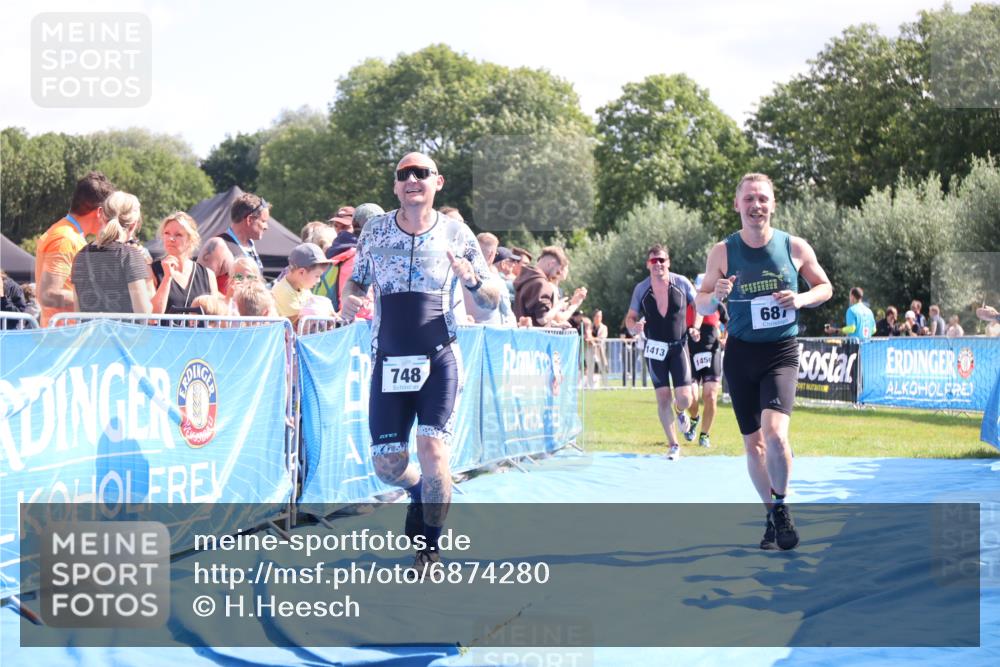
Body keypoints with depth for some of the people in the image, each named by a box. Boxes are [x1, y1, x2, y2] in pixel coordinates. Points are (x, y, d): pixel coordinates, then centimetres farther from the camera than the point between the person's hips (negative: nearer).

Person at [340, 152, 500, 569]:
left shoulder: (456, 234, 0)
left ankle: (430, 547, 3)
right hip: (389, 362, 2)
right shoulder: (374, 231, 4)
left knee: (432, 447, -15)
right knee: (387, 464, 2)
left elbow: (492, 302, 4)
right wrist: (349, 301, -8)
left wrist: (472, 281, -18)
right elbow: (356, 280, 15)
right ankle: (420, 490, 38)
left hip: (439, 360, -2)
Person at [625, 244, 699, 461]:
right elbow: (630, 317, 5)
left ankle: (679, 412, 31)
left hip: (678, 346, 0)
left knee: (684, 398, -8)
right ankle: (673, 445, 10)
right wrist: (634, 326, -18)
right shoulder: (641, 289, -3)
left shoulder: (681, 283, -5)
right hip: (655, 348, 1)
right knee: (663, 398, -3)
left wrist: (695, 327, -5)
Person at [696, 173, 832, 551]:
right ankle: (771, 516, 26)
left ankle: (781, 505, -1)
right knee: (753, 444, 8)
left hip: (781, 352, -2)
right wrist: (716, 296, -18)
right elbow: (701, 305, 5)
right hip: (740, 353, 2)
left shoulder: (795, 247, -3)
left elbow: (825, 287, 10)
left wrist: (801, 300, -11)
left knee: (774, 433, -22)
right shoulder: (722, 252, -1)